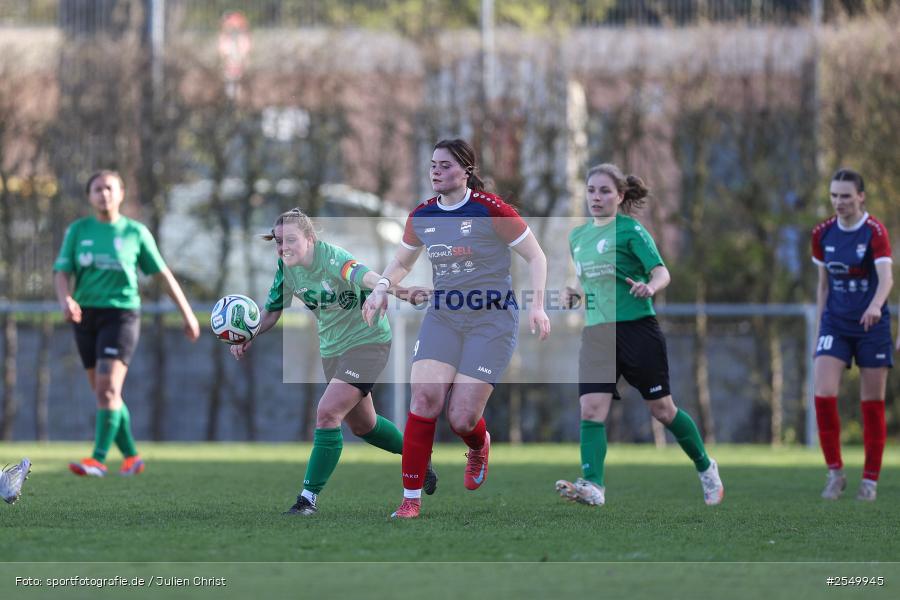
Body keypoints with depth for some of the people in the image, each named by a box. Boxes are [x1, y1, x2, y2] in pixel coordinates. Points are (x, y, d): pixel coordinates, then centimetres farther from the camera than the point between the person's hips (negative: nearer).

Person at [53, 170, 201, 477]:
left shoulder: (136, 232, 2)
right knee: (103, 393, 8)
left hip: (121, 315, -4)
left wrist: (187, 314, 11)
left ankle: (98, 459, -22)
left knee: (108, 388, -18)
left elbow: (163, 273, 8)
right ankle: (131, 457, 21)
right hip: (86, 315, 4)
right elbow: (61, 272, -1)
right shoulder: (78, 230, 7)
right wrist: (65, 300, -23)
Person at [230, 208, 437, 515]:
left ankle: (309, 498, -13)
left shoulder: (331, 258, -27)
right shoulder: (287, 268, -5)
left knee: (327, 413, -21)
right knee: (361, 425, 20)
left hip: (367, 340, -8)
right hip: (332, 349, 8)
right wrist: (249, 337, -8)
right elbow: (273, 309, 10)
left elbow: (360, 273, -49)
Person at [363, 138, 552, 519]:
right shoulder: (422, 216, 5)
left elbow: (535, 256, -4)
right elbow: (401, 262, 23)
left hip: (492, 319, -4)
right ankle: (411, 499, -8)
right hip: (442, 318, 4)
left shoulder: (490, 210, -11)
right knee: (424, 399, -16)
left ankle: (479, 446, 32)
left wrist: (537, 304, -16)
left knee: (461, 419, -8)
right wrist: (382, 288, 3)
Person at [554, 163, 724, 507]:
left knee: (661, 408, 4)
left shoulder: (630, 230, -6)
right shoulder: (578, 236, 13)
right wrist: (574, 291, 6)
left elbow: (662, 272, -14)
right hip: (596, 333, 5)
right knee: (591, 408, -13)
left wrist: (650, 287, -36)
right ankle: (592, 485, -21)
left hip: (637, 328, -5)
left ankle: (705, 468, 25)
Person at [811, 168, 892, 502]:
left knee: (872, 404, 1)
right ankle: (835, 473, -2)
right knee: (824, 395, -14)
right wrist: (819, 329, 11)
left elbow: (886, 278, -25)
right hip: (835, 324, 3)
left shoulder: (875, 232, -12)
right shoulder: (823, 234, 3)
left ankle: (870, 480, 12)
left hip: (871, 325, -3)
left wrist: (875, 305, -45)